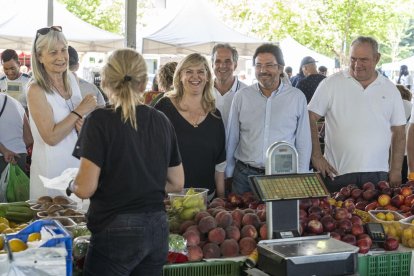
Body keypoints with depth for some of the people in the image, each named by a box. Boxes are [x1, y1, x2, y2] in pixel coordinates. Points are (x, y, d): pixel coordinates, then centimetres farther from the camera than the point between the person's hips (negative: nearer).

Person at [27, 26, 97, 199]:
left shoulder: (71, 79, 3)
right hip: (51, 170, -6)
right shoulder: (36, 90, -16)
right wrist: (79, 111, -17)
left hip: (77, 163, 6)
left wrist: (82, 124, -3)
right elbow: (51, 137, -21)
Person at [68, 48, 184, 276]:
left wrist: (71, 186, 7)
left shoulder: (100, 121, -11)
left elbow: (85, 188, -13)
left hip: (116, 231, -5)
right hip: (157, 229, 6)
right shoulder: (161, 121, 5)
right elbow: (177, 184, 11)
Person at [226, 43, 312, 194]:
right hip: (245, 175, 1)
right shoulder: (241, 96, 5)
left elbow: (304, 143, 4)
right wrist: (228, 174, 8)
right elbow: (231, 140, 10)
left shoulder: (297, 97, 2)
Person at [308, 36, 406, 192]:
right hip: (337, 174, -2)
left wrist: (396, 170, 5)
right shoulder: (331, 84, 1)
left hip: (377, 174, 2)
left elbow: (398, 132, 11)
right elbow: (310, 118, 0)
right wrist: (316, 156, -6)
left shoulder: (390, 89, 9)